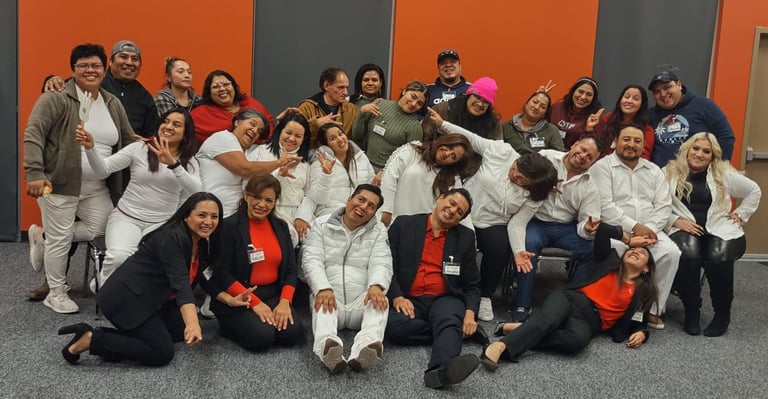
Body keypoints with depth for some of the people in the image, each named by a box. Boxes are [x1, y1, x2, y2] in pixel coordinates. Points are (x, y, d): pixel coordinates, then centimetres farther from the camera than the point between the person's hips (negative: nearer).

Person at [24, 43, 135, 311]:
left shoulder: (114, 104, 10)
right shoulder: (55, 99, -9)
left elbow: (129, 142, 16)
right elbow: (33, 135, -17)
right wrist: (34, 173, -27)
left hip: (97, 187, 6)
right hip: (59, 183, -6)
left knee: (102, 229, 4)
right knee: (61, 239, 1)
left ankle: (43, 236, 24)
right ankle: (56, 293, 20)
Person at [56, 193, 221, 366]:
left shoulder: (201, 242, 3)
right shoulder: (171, 238, -25)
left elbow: (204, 278, 14)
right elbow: (180, 281, -39)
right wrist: (192, 323, -50)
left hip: (149, 298, 10)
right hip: (125, 298, -10)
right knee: (162, 354, -10)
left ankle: (111, 338, 4)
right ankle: (90, 339, -6)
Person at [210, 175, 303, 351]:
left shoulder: (281, 226, 10)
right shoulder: (229, 226, -7)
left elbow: (291, 270, 7)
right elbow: (222, 273, -10)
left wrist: (285, 301, -11)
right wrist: (255, 303, -16)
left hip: (274, 294, 4)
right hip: (239, 298, -4)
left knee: (292, 333, -21)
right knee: (262, 337, -26)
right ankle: (230, 326, 4)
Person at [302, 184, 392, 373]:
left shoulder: (378, 231, 11)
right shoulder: (322, 224, 8)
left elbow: (381, 263, -4)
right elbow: (312, 260, -4)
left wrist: (376, 286, -29)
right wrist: (323, 288, -25)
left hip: (361, 302, 1)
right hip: (328, 296, -1)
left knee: (380, 301, -31)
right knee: (322, 303, -34)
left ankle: (365, 349, -58)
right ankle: (327, 347, -63)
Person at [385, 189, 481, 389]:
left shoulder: (465, 237, 13)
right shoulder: (404, 225, 8)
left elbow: (472, 284, 13)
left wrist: (470, 312, -7)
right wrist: (397, 297, -14)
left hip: (444, 299, 1)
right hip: (408, 300, 0)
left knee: (449, 321, -34)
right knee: (394, 325, -33)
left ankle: (441, 368, -61)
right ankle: (453, 333, -18)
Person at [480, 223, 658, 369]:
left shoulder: (643, 291, 20)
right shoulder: (610, 261, 20)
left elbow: (641, 321, 24)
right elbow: (603, 229, 14)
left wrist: (641, 334, 2)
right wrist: (629, 239, 24)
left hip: (590, 319, 0)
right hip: (571, 299, 0)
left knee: (578, 339, -40)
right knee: (549, 319, -38)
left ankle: (519, 331, -36)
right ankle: (499, 346, -56)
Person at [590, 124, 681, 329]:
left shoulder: (654, 171, 16)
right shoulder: (602, 167, -1)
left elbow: (664, 205, 7)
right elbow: (604, 206, -12)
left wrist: (649, 228, -12)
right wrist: (633, 227, -17)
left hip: (649, 230, 5)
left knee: (671, 252, -22)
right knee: (614, 252, -36)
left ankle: (654, 309, -8)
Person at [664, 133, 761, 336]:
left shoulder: (724, 174, 11)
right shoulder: (669, 173, 5)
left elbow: (754, 191, 22)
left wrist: (740, 214, 15)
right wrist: (675, 220, -13)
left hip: (720, 230, 1)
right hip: (684, 229, -1)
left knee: (718, 257, -32)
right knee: (688, 255, -34)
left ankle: (723, 314, -7)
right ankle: (691, 312, -12)